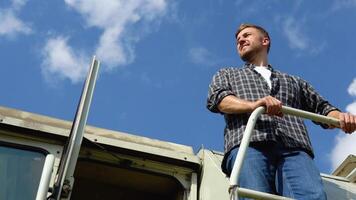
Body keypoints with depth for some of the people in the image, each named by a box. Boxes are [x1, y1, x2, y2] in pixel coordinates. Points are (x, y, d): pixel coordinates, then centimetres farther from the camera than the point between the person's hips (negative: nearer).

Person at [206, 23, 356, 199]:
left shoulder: (293, 81, 39)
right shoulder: (226, 74, 33)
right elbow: (216, 99, 11)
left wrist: (341, 117, 2)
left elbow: (321, 107, 29)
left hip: (294, 150, 2)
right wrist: (254, 105, -10)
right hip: (248, 147, -1)